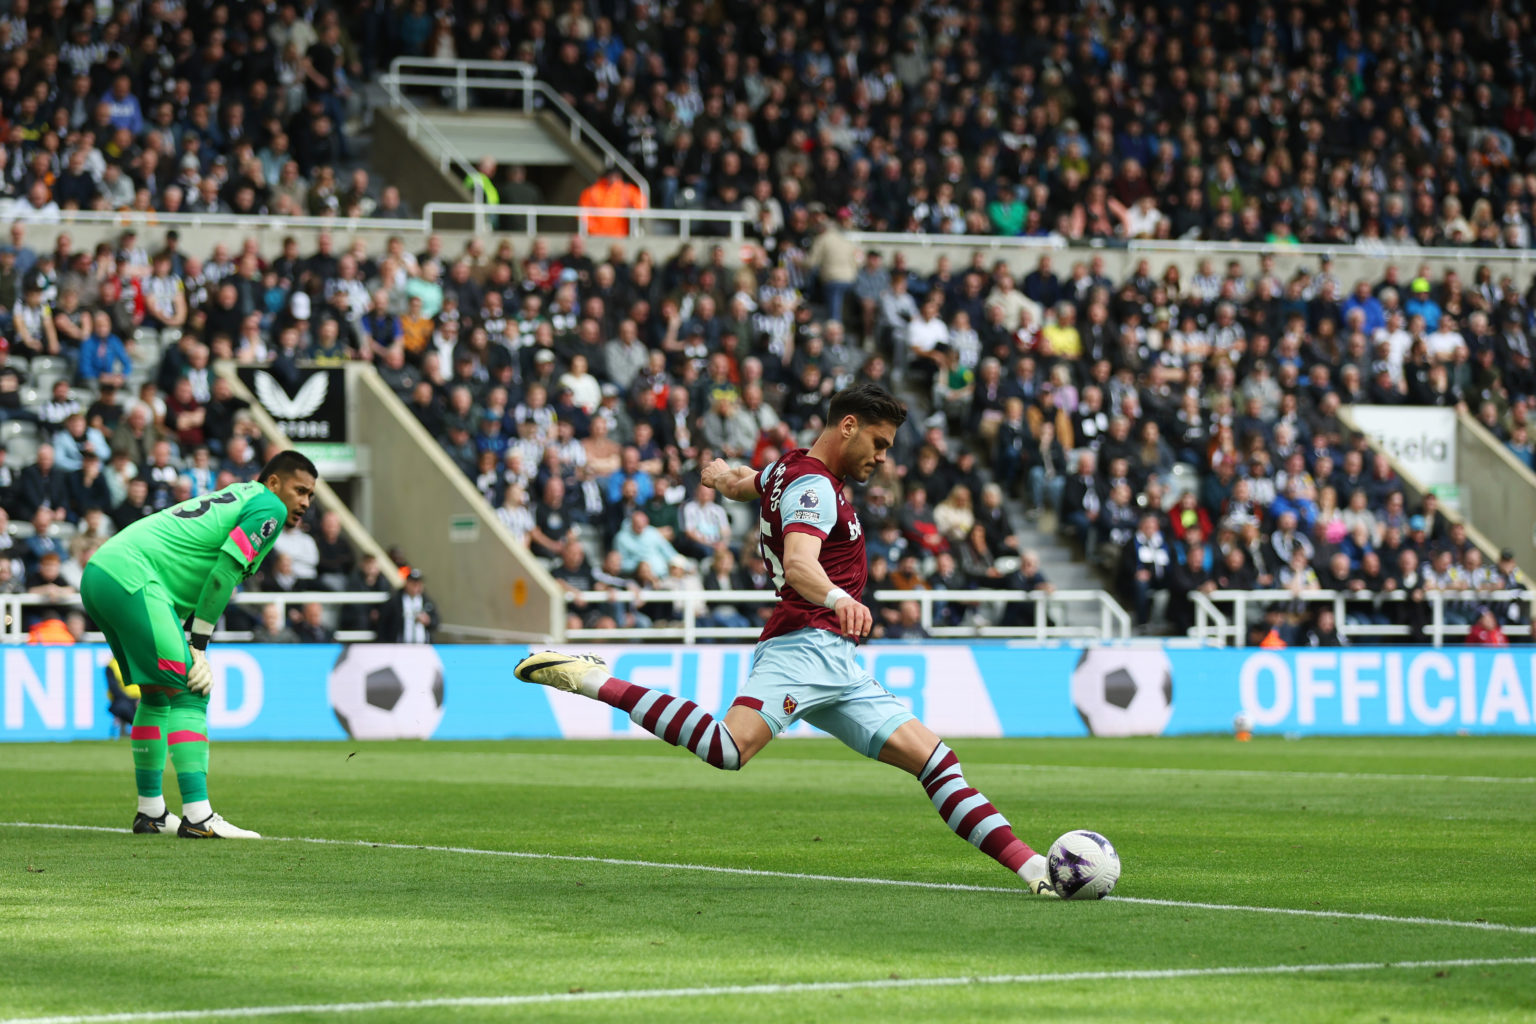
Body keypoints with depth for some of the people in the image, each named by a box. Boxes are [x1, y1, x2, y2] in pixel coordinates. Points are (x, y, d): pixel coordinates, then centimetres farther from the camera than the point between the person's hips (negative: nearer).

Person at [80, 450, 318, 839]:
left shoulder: (236, 498, 27)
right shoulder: (269, 508, -1)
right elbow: (224, 572, -10)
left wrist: (192, 642, 13)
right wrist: (198, 643, -6)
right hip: (132, 577, -10)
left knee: (157, 693, 20)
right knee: (186, 694, -11)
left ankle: (150, 812, 26)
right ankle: (196, 817, -17)